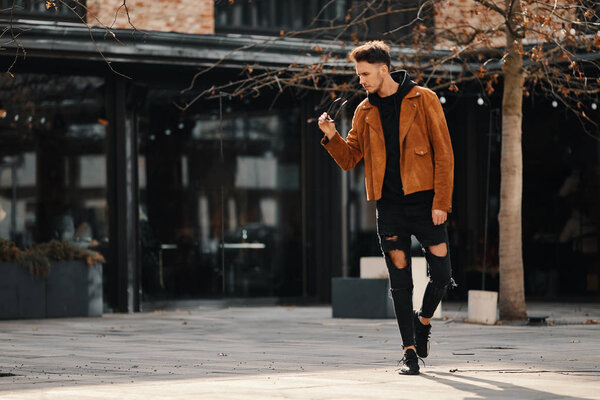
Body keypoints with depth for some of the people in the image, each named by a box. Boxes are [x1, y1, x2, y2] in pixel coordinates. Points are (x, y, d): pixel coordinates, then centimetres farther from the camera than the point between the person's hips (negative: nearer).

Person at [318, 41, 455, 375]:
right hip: (389, 206, 3)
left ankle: (424, 320, 23)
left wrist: (441, 203, -11)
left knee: (442, 276, -5)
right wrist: (332, 136, -8)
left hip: (425, 201, -3)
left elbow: (444, 153, -4)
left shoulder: (423, 100, -1)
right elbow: (349, 159, 13)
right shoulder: (365, 111, 11)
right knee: (400, 281, 1)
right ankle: (410, 351, 7)